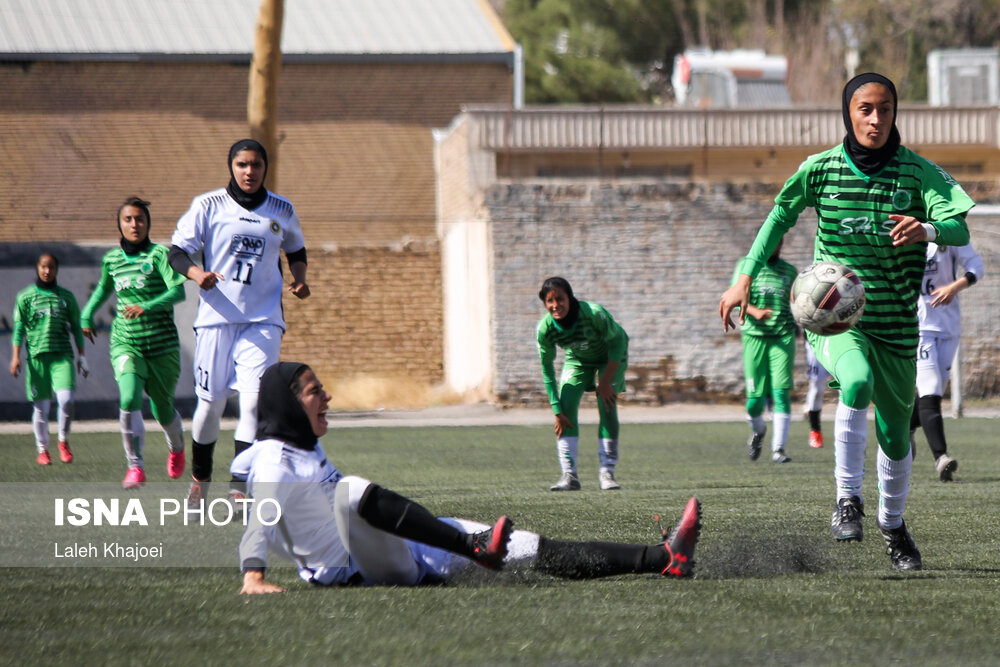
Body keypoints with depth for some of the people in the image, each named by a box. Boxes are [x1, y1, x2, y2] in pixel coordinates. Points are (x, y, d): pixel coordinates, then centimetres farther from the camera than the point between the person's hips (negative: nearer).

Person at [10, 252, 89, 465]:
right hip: (36, 356, 0)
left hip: (62, 356, 0)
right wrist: (16, 356, -3)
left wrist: (82, 356, 13)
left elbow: (76, 328, 16)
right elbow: (19, 328, 5)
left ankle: (63, 441, 4)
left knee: (66, 399, -17)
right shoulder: (25, 297, 8)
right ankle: (42, 450, 12)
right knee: (40, 406, 0)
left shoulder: (66, 296, 12)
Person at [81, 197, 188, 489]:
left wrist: (148, 307, -35)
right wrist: (86, 315, 23)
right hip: (126, 342, 2)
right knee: (130, 399, -23)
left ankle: (176, 448, 44)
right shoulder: (111, 259, 6)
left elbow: (178, 291, -22)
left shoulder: (159, 254, -9)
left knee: (162, 408, 11)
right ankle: (135, 467, -17)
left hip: (162, 346, -2)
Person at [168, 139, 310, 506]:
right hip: (216, 319, -1)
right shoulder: (209, 205, 0)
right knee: (210, 402, 3)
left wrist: (299, 280, 5)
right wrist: (198, 274, -22)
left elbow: (296, 251, 25)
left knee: (254, 399, -15)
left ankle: (239, 489, -14)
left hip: (263, 320, 1)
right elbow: (177, 252, -2)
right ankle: (199, 479, 26)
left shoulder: (282, 210, 8)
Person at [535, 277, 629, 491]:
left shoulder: (594, 314, -38)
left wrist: (605, 382, -21)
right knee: (566, 407, -14)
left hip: (611, 357, -3)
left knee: (607, 407, -17)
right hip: (578, 359, 3)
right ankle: (569, 475, -9)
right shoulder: (544, 329, -28)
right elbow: (547, 369, -15)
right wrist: (557, 410, -18)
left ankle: (607, 472, -6)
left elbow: (617, 342, -22)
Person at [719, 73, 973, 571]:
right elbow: (781, 216, 11)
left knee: (895, 435, 9)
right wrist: (745, 278, 5)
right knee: (857, 381, -33)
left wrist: (927, 229, -37)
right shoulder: (820, 169, -3)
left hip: (896, 321, 2)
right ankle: (847, 498, -20)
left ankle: (892, 521, 37)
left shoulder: (917, 171, -4)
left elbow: (960, 230, -14)